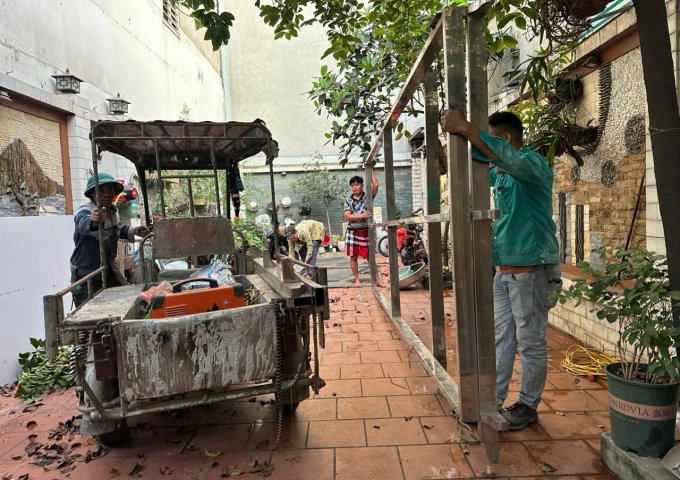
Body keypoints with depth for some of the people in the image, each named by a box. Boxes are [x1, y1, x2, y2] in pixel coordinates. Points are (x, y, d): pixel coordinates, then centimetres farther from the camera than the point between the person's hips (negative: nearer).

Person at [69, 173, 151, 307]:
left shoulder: (113, 211, 1)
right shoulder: (84, 211, -21)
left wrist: (133, 232, 8)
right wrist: (93, 222, -69)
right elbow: (83, 224, -47)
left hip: (110, 273, 7)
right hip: (86, 279, -6)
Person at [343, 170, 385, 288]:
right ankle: (357, 280, 17)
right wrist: (362, 216, -18)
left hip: (366, 231, -1)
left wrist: (371, 171, -7)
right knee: (353, 257, 6)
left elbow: (375, 185, -14)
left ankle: (377, 280, 8)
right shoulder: (348, 201, 4)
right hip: (352, 232, 1)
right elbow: (347, 216, -7)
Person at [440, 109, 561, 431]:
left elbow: (508, 158, -34)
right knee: (500, 339, 13)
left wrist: (466, 128, -37)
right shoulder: (499, 172, 13)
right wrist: (458, 133, 6)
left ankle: (527, 406, 21)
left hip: (531, 269, -8)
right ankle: (493, 401, 23)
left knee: (531, 343, 6)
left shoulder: (533, 163, -11)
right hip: (503, 270, 8)